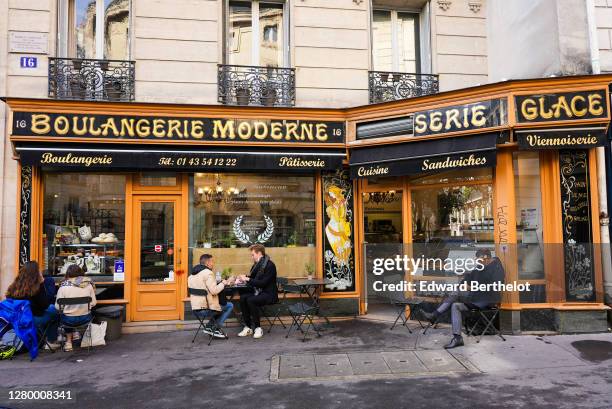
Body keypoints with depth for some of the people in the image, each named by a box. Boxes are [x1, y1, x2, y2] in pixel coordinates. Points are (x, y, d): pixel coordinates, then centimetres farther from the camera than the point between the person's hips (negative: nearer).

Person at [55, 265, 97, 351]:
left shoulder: (64, 286, -11)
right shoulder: (88, 284, -4)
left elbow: (57, 307, -9)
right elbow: (93, 303, 0)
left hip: (69, 320, -1)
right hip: (85, 318, 2)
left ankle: (69, 341, 34)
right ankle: (75, 333, 30)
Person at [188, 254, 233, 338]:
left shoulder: (192, 274, 12)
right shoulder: (208, 273, -15)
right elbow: (214, 291, -23)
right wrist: (223, 283, -6)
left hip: (195, 309, 9)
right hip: (205, 309, -9)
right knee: (230, 306, 9)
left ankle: (209, 327, 20)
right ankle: (216, 329, 8)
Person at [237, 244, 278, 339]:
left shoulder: (270, 265, -15)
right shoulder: (256, 265, 9)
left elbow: (263, 283, -22)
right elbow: (252, 278, 15)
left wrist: (248, 279, -21)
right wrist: (244, 278, -6)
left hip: (268, 294, -7)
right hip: (257, 292, 7)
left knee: (251, 300, -31)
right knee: (243, 298, -20)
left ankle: (258, 328, -16)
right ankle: (248, 327, -11)